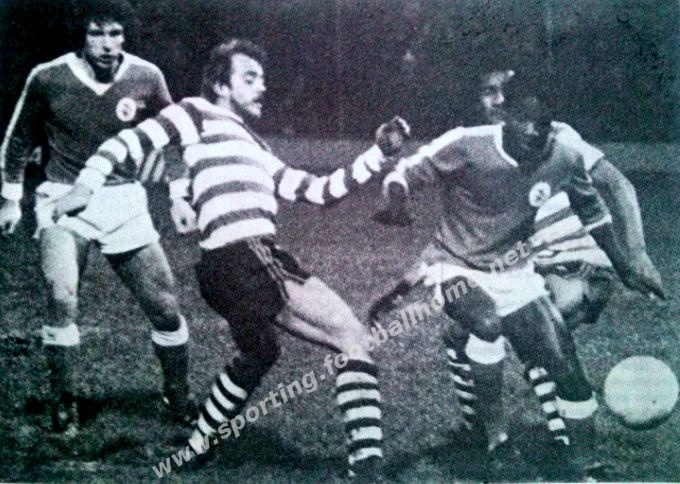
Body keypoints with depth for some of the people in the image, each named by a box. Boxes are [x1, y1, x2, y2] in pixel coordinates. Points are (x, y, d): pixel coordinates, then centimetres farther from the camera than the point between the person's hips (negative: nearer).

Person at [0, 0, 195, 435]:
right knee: (62, 297, -21)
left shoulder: (146, 78, -5)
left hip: (124, 202, 2)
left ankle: (178, 396, 22)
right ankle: (63, 401, -1)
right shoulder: (47, 78, -7)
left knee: (165, 303, -1)